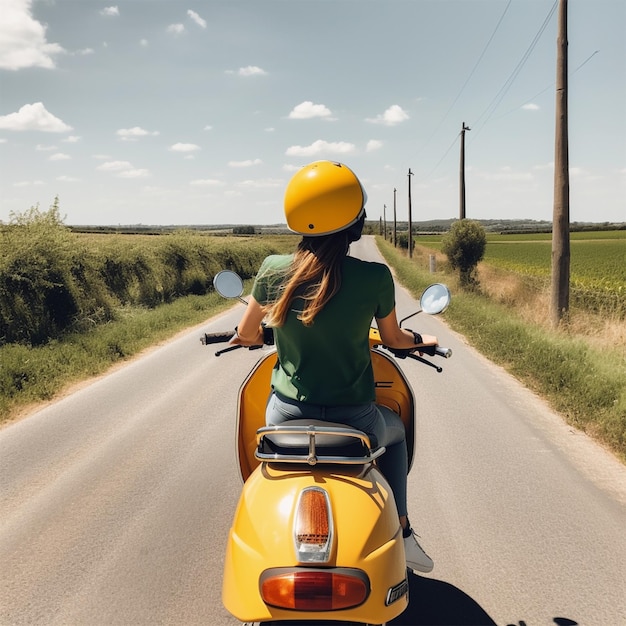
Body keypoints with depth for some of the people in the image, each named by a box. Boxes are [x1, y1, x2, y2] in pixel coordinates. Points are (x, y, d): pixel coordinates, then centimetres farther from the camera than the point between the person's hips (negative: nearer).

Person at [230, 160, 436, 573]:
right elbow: (393, 339, 4)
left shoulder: (274, 270, -9)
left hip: (287, 420, 1)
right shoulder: (375, 277, -13)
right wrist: (420, 340, 27)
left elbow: (246, 334, 5)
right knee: (395, 430, 34)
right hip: (354, 424, -1)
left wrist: (258, 335, 29)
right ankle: (401, 531, 31)